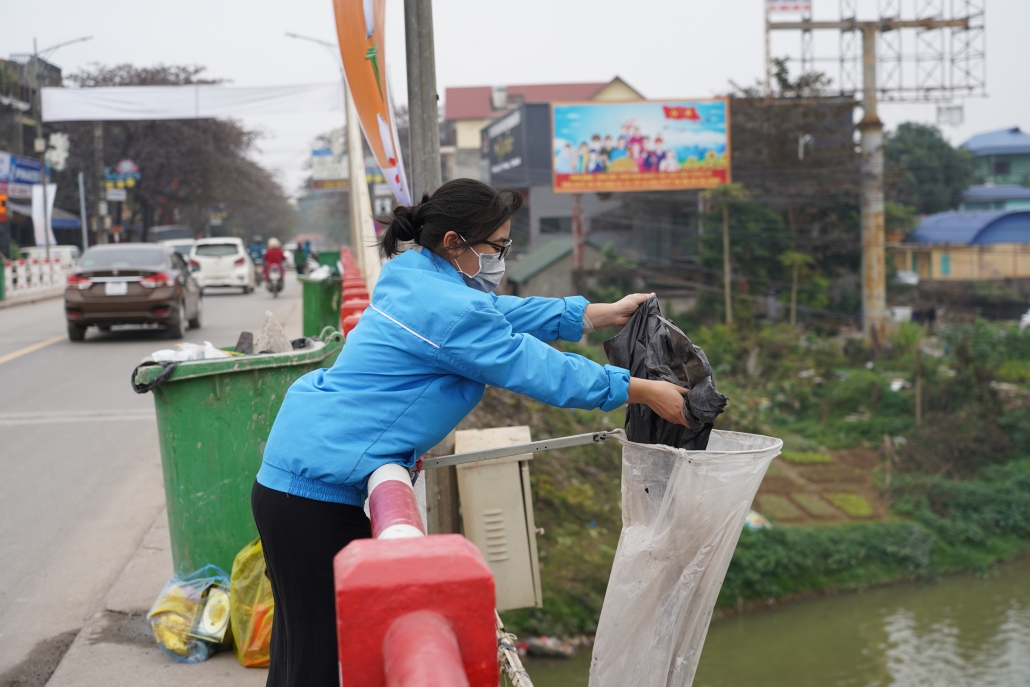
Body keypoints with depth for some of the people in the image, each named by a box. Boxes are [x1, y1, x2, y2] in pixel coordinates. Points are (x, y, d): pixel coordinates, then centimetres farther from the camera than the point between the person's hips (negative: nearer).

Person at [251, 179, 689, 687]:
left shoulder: (411, 274, 10)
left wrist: (605, 314, 24)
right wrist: (643, 391, -1)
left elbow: (508, 313, 20)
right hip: (318, 489, -10)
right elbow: (541, 370, -11)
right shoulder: (452, 310, -18)